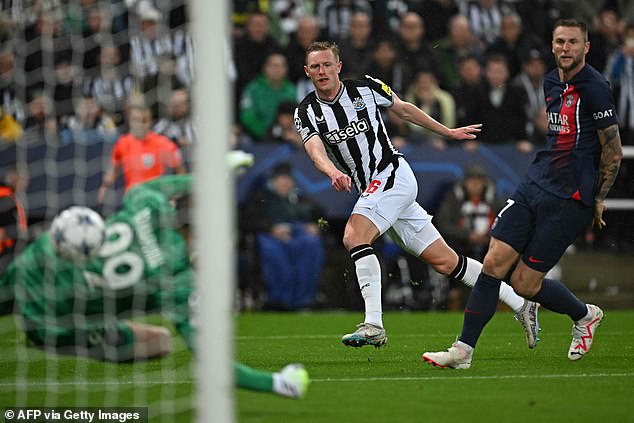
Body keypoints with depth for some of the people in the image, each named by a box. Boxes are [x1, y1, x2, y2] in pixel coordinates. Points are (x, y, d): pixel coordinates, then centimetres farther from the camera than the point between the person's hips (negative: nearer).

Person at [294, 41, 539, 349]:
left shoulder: (365, 88, -2)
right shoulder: (306, 112, 3)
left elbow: (404, 109, 14)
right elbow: (316, 150, -14)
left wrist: (448, 132, 22)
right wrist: (333, 172, -37)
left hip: (393, 174, -4)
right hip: (370, 190, 4)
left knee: (354, 235, -26)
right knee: (443, 260, 4)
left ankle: (373, 325, -28)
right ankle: (520, 304, 11)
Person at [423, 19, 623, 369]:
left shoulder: (594, 88, -14)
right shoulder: (551, 82, 11)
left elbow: (614, 153, -10)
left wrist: (598, 200, -3)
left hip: (568, 200, -7)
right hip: (534, 184, 7)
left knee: (524, 283, -3)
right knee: (493, 264, -3)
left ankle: (584, 315, 24)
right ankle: (463, 350, 1)